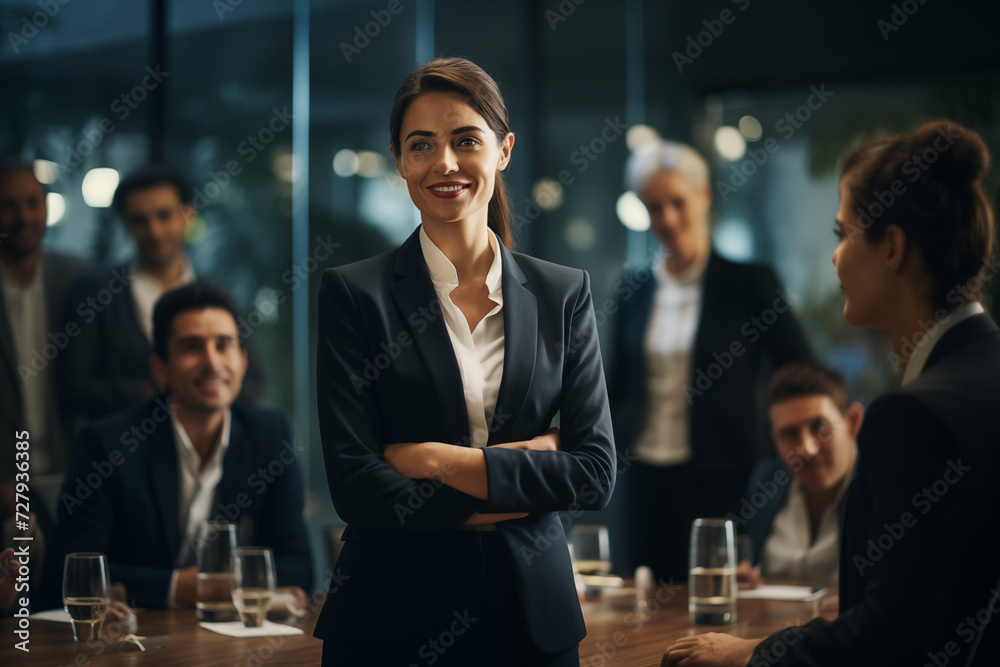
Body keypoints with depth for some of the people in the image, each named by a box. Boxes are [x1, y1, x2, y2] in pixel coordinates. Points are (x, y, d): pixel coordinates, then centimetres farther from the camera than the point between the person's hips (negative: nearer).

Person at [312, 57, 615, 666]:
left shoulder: (564, 294, 3)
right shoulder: (354, 292, -4)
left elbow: (597, 474, -4)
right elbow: (353, 486, -12)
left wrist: (439, 461, -12)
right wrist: (524, 480, -11)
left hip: (532, 614, 2)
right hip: (393, 615, -2)